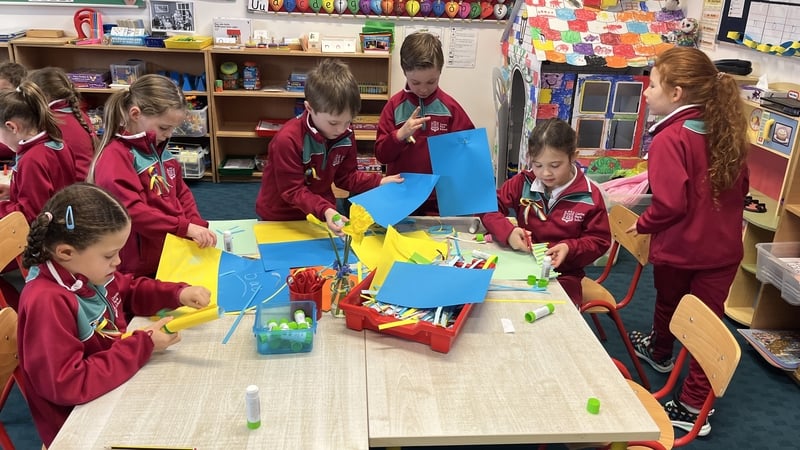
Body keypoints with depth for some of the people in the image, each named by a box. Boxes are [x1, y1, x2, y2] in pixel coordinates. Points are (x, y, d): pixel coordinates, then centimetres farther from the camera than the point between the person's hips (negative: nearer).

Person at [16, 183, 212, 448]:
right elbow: (68, 386, -31)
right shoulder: (47, 303, -29)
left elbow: (131, 291, 16)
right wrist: (143, 346, -26)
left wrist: (178, 293, -3)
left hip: (116, 394, 8)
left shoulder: (89, 272, -4)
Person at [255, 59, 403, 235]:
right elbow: (292, 190, -25)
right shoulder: (288, 140, -26)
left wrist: (378, 182, -8)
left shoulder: (346, 136, -7)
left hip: (323, 213, 3)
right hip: (280, 219, -3)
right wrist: (324, 211, -39)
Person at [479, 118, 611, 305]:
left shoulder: (589, 196, -6)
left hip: (563, 274, -1)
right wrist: (507, 231, -18)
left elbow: (600, 240, 1)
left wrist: (570, 248, -18)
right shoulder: (522, 183, -1)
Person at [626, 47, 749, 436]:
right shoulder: (726, 130, 2)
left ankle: (660, 352, 49)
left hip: (678, 247, -5)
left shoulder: (670, 138, -21)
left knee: (668, 305, 23)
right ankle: (695, 403, 16)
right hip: (723, 247, 5)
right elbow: (741, 187, 13)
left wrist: (643, 224, -7)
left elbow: (670, 204, -25)